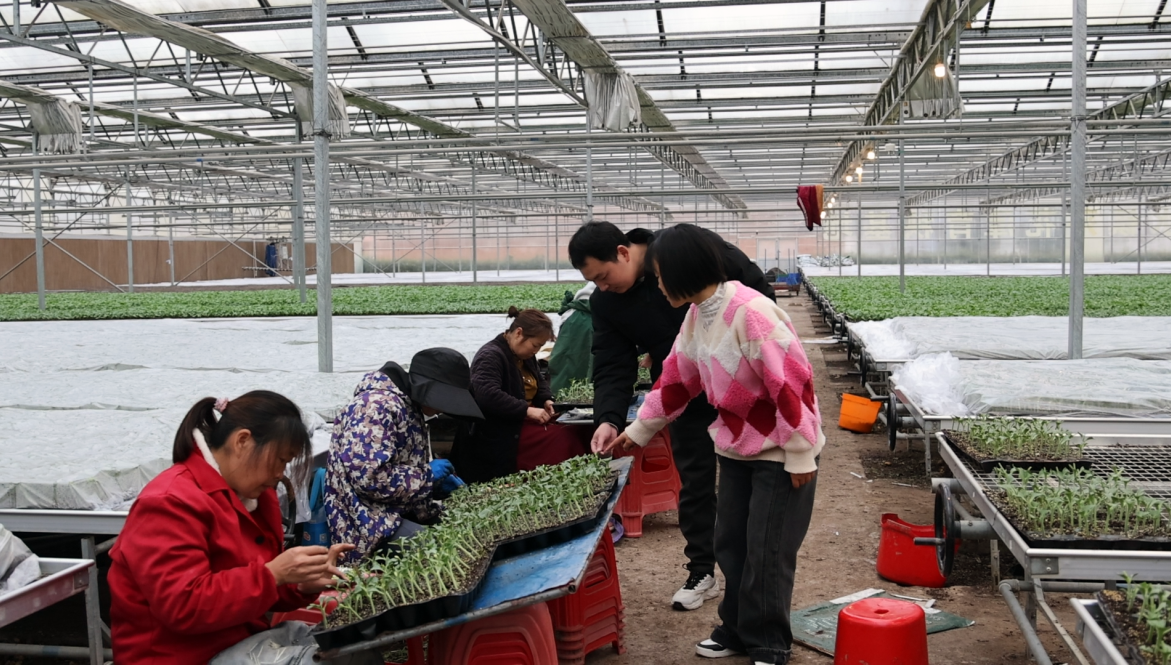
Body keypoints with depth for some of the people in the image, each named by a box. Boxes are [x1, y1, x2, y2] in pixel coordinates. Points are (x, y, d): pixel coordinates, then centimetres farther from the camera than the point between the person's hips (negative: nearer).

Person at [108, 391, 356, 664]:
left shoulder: (253, 496, 9)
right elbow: (183, 607, -26)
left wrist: (302, 584, -5)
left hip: (243, 643, 8)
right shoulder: (170, 504, -18)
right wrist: (273, 574, -27)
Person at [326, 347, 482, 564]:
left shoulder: (411, 408, 11)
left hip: (401, 513, 10)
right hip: (371, 523, -10)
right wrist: (428, 475, -16)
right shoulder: (377, 407, -19)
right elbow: (369, 477, -27)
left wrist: (436, 485, 5)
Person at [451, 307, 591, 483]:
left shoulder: (524, 356, 14)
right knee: (565, 439, -26)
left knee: (579, 434, -9)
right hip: (496, 438, -10)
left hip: (521, 423, 10)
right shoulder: (490, 356, -17)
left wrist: (546, 400, 6)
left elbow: (540, 381, 30)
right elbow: (487, 395, -31)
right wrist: (527, 410, -31)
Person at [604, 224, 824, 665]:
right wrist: (637, 432, 19)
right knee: (730, 545, 14)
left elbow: (791, 382, -25)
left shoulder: (750, 311, -26)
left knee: (766, 553, 0)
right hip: (737, 448, 8)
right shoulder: (697, 315, 2)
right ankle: (737, 629, 30)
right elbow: (676, 380, 14)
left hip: (780, 453, -8)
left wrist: (800, 454, -20)